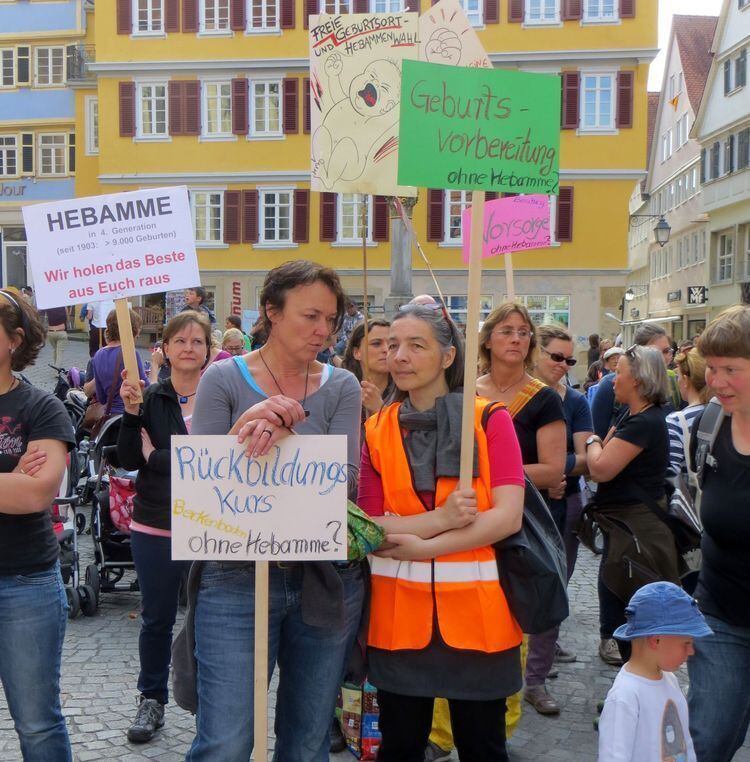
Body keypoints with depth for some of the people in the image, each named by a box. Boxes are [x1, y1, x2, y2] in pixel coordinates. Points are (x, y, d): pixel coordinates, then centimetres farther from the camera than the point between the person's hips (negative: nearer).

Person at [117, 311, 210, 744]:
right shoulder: (150, 398, 2)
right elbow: (129, 460, -4)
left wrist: (157, 457, -10)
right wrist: (131, 413, -18)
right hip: (156, 529, 2)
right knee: (157, 618, 15)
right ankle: (152, 700, 32)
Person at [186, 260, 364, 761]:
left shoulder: (341, 387, 3)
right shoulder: (225, 378, -2)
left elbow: (347, 482, -9)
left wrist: (287, 436, -25)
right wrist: (243, 429, -24)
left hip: (325, 581, 3)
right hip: (238, 577, -2)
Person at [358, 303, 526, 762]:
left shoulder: (490, 419, -2)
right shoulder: (376, 430, 5)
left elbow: (507, 517, -11)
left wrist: (422, 546, -15)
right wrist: (441, 519, -19)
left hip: (475, 608, -2)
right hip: (399, 612, 2)